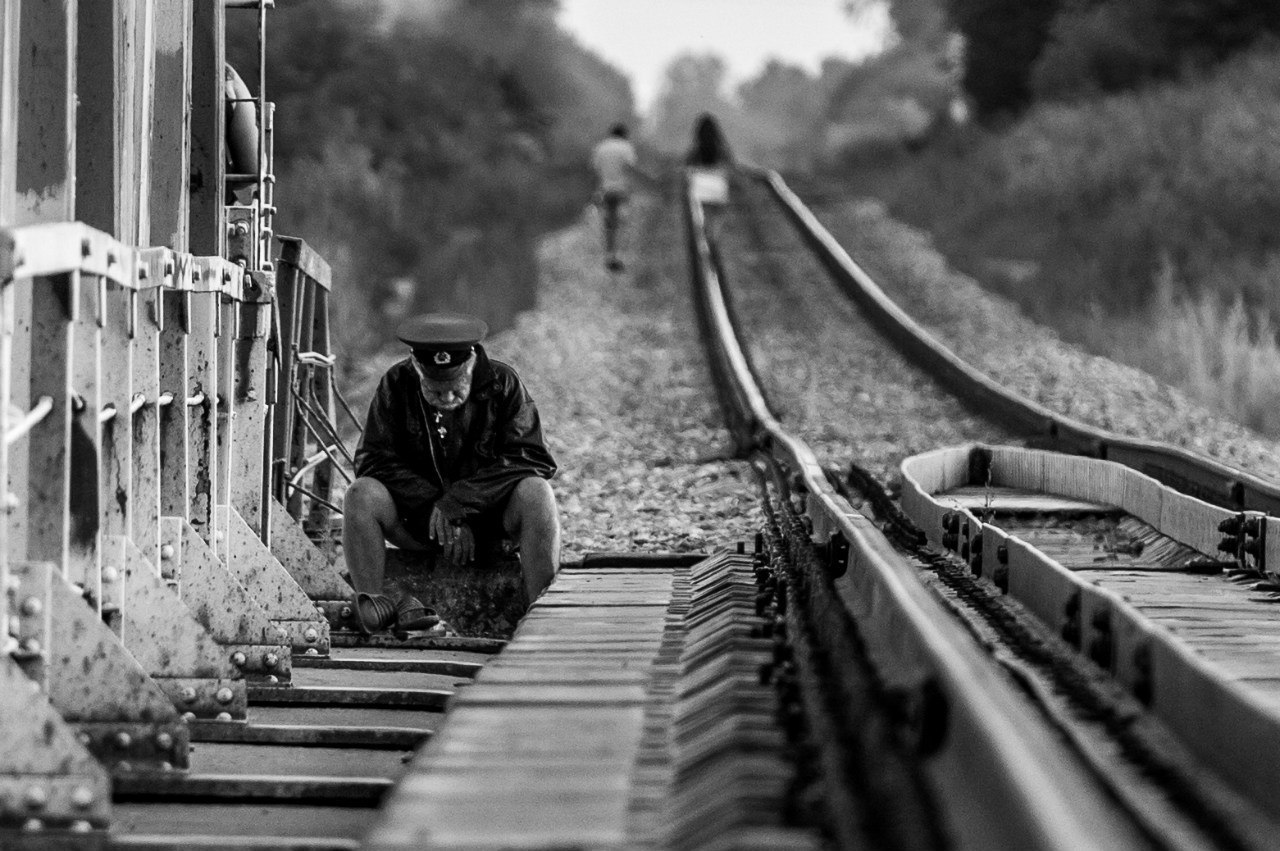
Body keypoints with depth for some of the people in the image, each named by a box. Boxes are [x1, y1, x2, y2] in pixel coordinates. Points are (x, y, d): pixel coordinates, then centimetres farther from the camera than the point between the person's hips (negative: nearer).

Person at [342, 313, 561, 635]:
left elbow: (532, 460, -18)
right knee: (361, 494, -27)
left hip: (487, 514, -1)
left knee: (537, 493, -30)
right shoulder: (397, 385, -7)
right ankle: (370, 604, -27)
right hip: (416, 518, 1)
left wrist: (457, 503, -25)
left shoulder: (502, 383, -9)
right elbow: (374, 461, -11)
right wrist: (433, 506, -23)